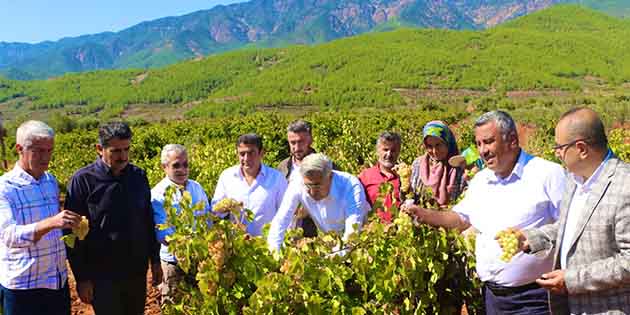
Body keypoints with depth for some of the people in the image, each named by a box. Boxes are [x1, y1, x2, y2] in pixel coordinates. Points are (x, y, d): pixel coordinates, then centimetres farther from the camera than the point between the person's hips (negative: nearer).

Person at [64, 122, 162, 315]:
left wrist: (155, 260, 11)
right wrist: (82, 278, -8)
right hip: (103, 276, -4)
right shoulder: (82, 181, -11)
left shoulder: (139, 176, 2)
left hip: (137, 272, 4)